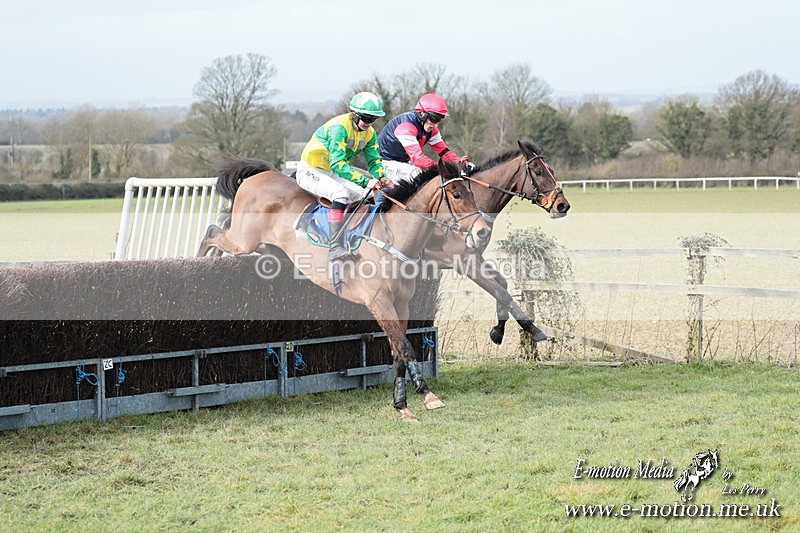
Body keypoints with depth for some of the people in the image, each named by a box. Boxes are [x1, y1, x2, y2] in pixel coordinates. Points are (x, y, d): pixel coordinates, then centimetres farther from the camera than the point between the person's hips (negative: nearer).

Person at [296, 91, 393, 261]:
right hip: (310, 171, -9)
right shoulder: (339, 127, -28)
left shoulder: (369, 133, -2)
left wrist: (380, 177, -23)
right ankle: (335, 248, -39)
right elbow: (337, 164, -37)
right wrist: (365, 181, -44)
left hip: (331, 174, 9)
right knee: (342, 193, -32)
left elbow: (374, 160, 1)